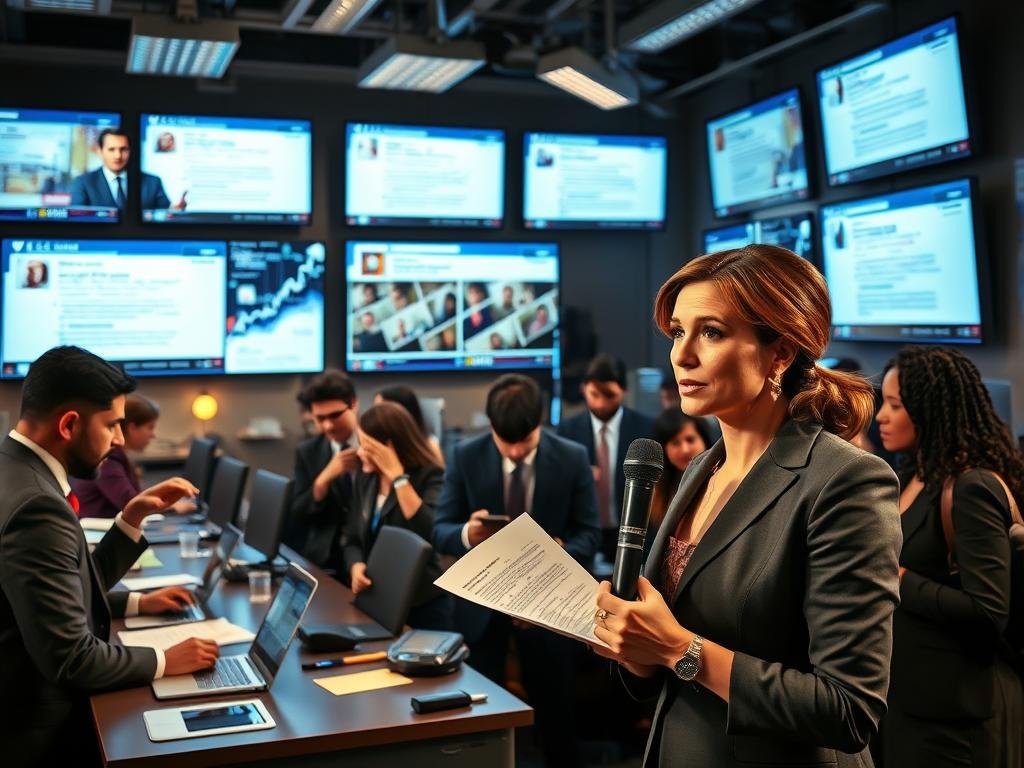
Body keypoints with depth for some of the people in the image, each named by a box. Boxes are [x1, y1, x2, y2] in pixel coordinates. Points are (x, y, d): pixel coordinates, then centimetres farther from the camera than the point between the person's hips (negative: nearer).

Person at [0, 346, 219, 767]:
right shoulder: (34, 505, -26)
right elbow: (71, 660, -25)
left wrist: (132, 518, 10)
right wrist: (164, 661, -12)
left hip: (34, 704, 9)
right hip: (40, 728, -9)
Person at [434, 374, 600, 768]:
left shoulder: (572, 458, -7)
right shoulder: (466, 455, -7)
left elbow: (589, 534, -5)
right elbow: (440, 531, -6)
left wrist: (560, 548, -27)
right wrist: (467, 533, -30)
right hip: (481, 602, 0)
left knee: (556, 710, 12)